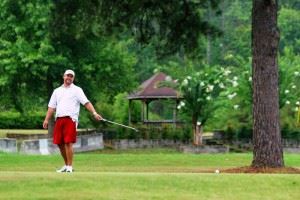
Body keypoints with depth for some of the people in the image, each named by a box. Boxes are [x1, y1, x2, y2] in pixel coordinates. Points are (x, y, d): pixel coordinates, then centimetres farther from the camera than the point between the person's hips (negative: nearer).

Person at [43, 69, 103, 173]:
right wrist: (46, 119, 5)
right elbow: (51, 106, 17)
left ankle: (69, 167, -9)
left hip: (70, 119, -5)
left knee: (68, 143, -13)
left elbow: (86, 102, -4)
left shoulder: (77, 90, 7)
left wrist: (94, 113, -19)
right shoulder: (57, 91, 20)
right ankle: (66, 165, 20)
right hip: (59, 120, 5)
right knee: (60, 144, 6)